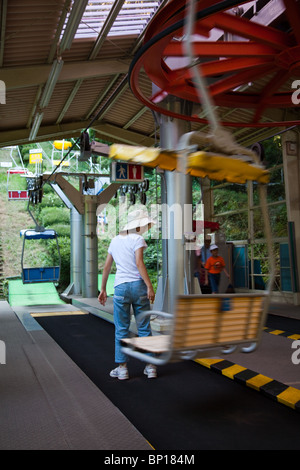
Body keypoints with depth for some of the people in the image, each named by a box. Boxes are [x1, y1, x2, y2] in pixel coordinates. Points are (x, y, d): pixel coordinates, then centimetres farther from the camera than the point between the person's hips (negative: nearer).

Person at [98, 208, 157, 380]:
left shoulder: (115, 240, 14)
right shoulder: (137, 239, -3)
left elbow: (107, 267, 17)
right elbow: (139, 263, -16)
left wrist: (103, 289, 23)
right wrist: (150, 286, -18)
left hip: (121, 287, 3)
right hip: (138, 285, -3)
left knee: (121, 330, 10)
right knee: (144, 328, 7)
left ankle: (122, 368, 13)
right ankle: (150, 367, 14)